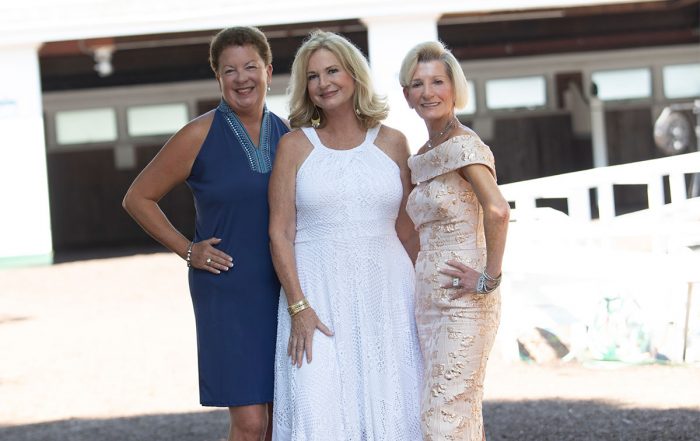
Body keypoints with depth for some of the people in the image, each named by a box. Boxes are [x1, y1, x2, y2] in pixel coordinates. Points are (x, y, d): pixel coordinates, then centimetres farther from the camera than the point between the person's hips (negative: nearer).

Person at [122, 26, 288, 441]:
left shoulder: (288, 133, 6)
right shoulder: (200, 136, -6)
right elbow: (138, 198, 2)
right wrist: (188, 250, -4)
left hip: (285, 290, 4)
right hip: (228, 294, -4)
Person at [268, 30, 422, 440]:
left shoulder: (392, 142, 8)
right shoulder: (295, 145, 3)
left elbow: (406, 228, 11)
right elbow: (281, 232, -2)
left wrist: (423, 298, 8)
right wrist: (298, 306, -11)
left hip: (386, 293, 2)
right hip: (318, 294, -2)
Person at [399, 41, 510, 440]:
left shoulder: (463, 145, -12)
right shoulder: (423, 157, 15)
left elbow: (497, 211, -27)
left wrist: (490, 279, -21)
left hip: (463, 303, -9)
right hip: (429, 302, 9)